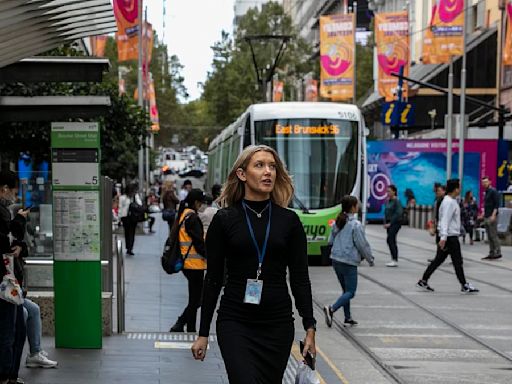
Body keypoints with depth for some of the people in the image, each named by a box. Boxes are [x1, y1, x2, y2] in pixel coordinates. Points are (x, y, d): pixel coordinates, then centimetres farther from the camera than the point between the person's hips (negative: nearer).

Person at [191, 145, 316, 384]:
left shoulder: (289, 220, 4)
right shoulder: (224, 219, 0)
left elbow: (300, 278, 4)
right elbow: (213, 279, 2)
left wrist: (310, 328, -3)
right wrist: (203, 333, 1)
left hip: (277, 324, 2)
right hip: (235, 323, -2)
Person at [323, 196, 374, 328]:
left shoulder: (337, 223, 6)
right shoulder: (356, 225, -15)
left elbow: (330, 241, 11)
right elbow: (362, 245, -11)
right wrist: (370, 259, 4)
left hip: (336, 260, 7)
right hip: (349, 262, -7)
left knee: (346, 289, 18)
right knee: (350, 292, -1)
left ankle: (348, 317, 21)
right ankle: (331, 309, -21)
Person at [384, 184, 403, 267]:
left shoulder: (396, 201, -11)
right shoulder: (388, 201, 13)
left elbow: (398, 213, -18)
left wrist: (390, 223, -17)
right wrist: (385, 223, 6)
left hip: (395, 223, -9)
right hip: (389, 223, 9)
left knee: (390, 240, -15)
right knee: (392, 241, 9)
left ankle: (395, 260, -14)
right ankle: (394, 260, 14)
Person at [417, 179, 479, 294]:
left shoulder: (452, 201, 15)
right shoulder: (449, 202, -16)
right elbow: (445, 220, -23)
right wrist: (443, 237, -29)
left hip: (448, 236, 10)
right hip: (450, 236, -10)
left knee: (439, 260, 10)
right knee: (457, 261, -2)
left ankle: (423, 281, 11)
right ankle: (464, 285, 6)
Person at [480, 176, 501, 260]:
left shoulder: (493, 191, -8)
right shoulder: (486, 192, 18)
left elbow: (497, 204, -15)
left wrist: (493, 215, -21)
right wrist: (484, 214, 19)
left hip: (492, 217, -9)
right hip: (486, 217, 9)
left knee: (493, 235, -9)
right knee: (489, 236, 8)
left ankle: (498, 252, -7)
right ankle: (491, 253, 10)